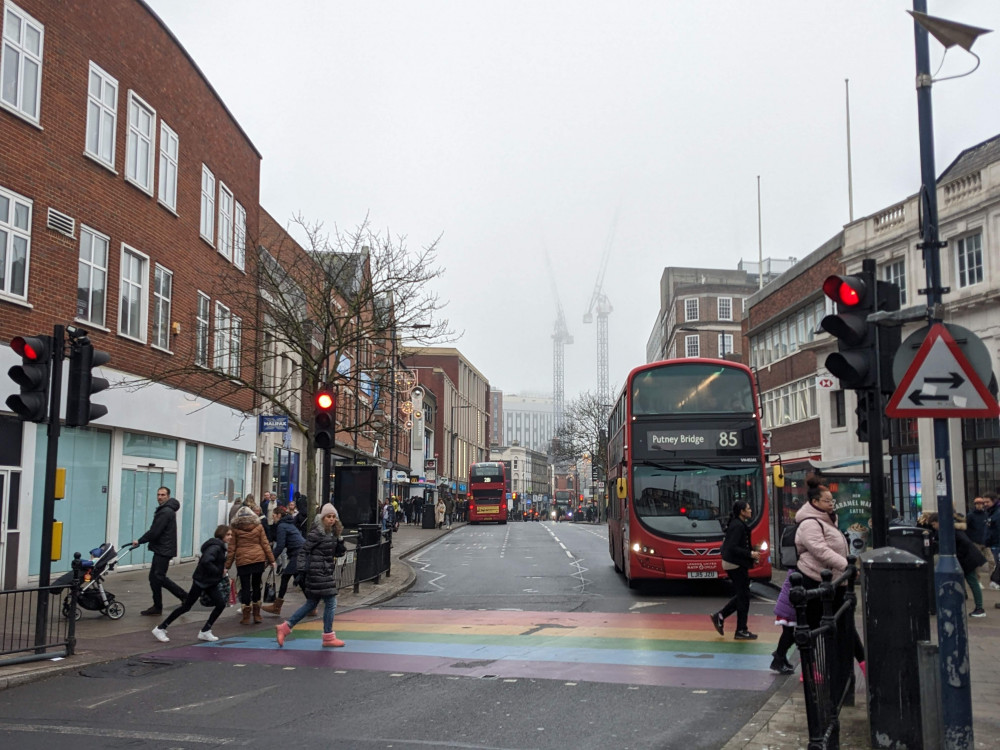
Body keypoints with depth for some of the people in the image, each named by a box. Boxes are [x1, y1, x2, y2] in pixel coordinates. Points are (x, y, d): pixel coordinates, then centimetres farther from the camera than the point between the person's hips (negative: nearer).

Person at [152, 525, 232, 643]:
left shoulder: (220, 547, 10)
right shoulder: (215, 547, -20)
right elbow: (206, 561, -35)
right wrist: (219, 572, -24)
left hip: (210, 582, 9)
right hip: (201, 581, -9)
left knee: (221, 603, 2)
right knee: (186, 606, -2)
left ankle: (205, 632, 12)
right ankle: (160, 629, 9)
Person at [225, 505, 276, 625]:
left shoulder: (235, 529, 1)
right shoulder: (258, 527, 4)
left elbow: (232, 548, 1)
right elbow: (265, 544, 3)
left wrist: (227, 565, 5)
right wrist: (271, 560, 8)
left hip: (242, 561, -1)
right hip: (259, 560, 2)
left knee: (245, 587, 4)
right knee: (256, 586, 12)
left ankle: (246, 617, 3)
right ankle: (257, 615, 17)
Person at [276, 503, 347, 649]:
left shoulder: (333, 532, 11)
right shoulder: (317, 532, -14)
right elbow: (304, 551, -14)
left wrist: (340, 542, 5)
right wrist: (302, 571, -17)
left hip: (327, 572, 9)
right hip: (318, 573, -9)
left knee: (311, 604, 14)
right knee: (330, 603, -3)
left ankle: (285, 628, 21)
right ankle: (328, 637, 9)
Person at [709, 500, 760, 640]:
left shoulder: (737, 524, 13)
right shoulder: (738, 526, -19)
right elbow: (733, 548, -24)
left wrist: (750, 556, 12)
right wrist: (750, 554, -21)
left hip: (735, 564, 10)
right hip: (737, 565, -10)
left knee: (742, 594, 16)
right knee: (743, 596, -2)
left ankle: (720, 616, 16)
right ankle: (741, 631, 6)